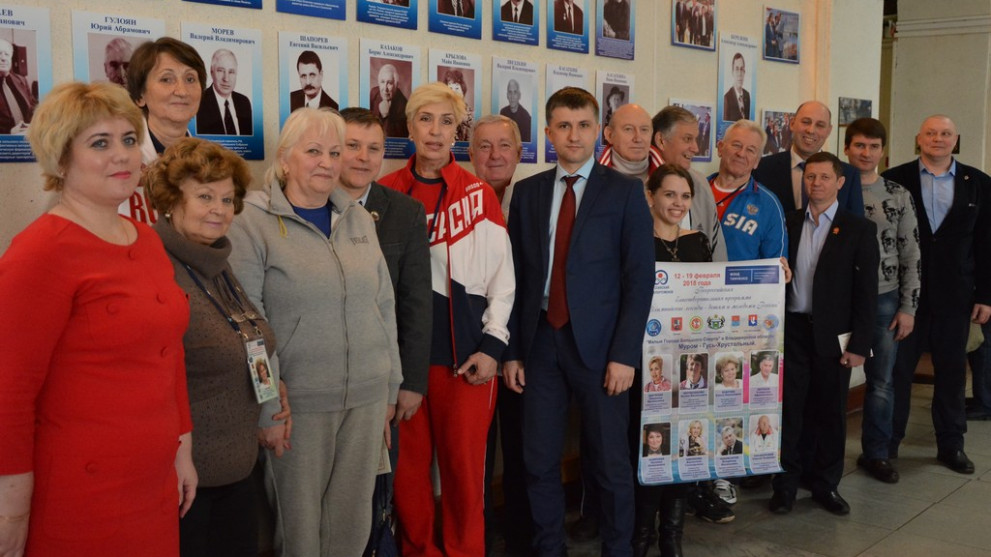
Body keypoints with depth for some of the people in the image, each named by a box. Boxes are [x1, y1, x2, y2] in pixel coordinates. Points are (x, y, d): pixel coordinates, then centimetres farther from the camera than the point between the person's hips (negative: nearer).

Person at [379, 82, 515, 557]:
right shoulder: (386, 194, 5)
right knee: (408, 463, 7)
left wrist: (493, 345, -4)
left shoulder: (479, 195, 1)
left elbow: (502, 275, 2)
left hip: (464, 349, -1)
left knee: (464, 464, 4)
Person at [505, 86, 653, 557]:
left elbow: (639, 278, -5)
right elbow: (516, 275, 7)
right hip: (540, 340, 3)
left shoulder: (625, 191, -1)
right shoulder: (527, 192, 8)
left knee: (611, 462, 6)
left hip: (598, 344, -3)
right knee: (540, 461, 9)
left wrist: (624, 354, -12)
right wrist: (512, 350, 3)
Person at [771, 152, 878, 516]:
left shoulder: (859, 229, 0)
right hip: (792, 331, 1)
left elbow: (867, 291, -3)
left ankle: (826, 485, 22)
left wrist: (859, 344, -8)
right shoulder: (788, 224, 7)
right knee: (789, 409, 2)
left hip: (833, 335, -1)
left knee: (830, 412, 8)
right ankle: (786, 484, 14)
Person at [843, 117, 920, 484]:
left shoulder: (899, 196, 4)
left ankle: (876, 453, 24)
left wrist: (908, 307, 1)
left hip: (884, 300, 2)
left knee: (882, 381, 9)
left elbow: (911, 255, 5)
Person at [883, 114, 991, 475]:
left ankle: (951, 445, 24)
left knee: (952, 370, 11)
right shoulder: (894, 179, -1)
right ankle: (887, 443, 17)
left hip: (954, 294, 2)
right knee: (897, 368, 5)